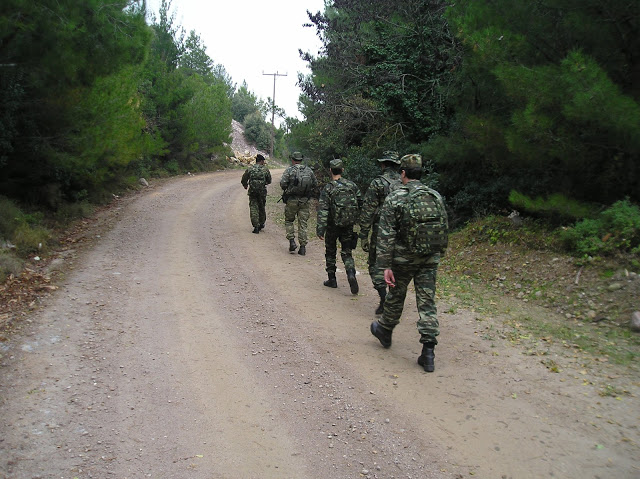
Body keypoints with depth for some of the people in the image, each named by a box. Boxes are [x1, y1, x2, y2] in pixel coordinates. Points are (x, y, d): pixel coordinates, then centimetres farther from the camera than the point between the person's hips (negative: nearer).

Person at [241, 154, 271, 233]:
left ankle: (256, 226, -7)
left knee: (253, 208, 1)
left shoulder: (250, 168, 2)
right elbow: (269, 181, 8)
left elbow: (243, 180, 6)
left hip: (252, 191, -1)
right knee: (261, 208, 17)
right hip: (262, 192, 1)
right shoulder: (265, 169, 1)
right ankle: (261, 224, 29)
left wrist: (245, 185, 27)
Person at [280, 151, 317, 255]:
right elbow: (315, 184, 9)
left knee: (289, 221, 16)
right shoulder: (309, 170, 4)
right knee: (303, 224, 6)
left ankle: (292, 241, 3)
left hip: (292, 200, -2)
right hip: (305, 201, 2)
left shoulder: (289, 170, -7)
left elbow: (282, 183, -14)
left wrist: (286, 190, 7)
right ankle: (303, 247, 5)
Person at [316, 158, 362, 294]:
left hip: (333, 226, -2)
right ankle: (351, 274, -17)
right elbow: (361, 204, 5)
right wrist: (356, 219, 19)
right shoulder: (352, 185, 2)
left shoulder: (328, 188, -10)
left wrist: (320, 229, -20)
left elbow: (323, 210, -18)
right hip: (348, 226, 3)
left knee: (330, 252, 16)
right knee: (346, 252, 8)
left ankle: (332, 279, 22)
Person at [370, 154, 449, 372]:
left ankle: (384, 331, 40)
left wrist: (386, 266, -12)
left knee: (396, 297, 17)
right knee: (427, 303, 4)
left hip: (403, 259, -3)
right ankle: (428, 353, 1)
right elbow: (445, 229, 10)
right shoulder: (435, 196, 3)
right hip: (430, 259, 3)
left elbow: (386, 235, -14)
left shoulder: (395, 198, -9)